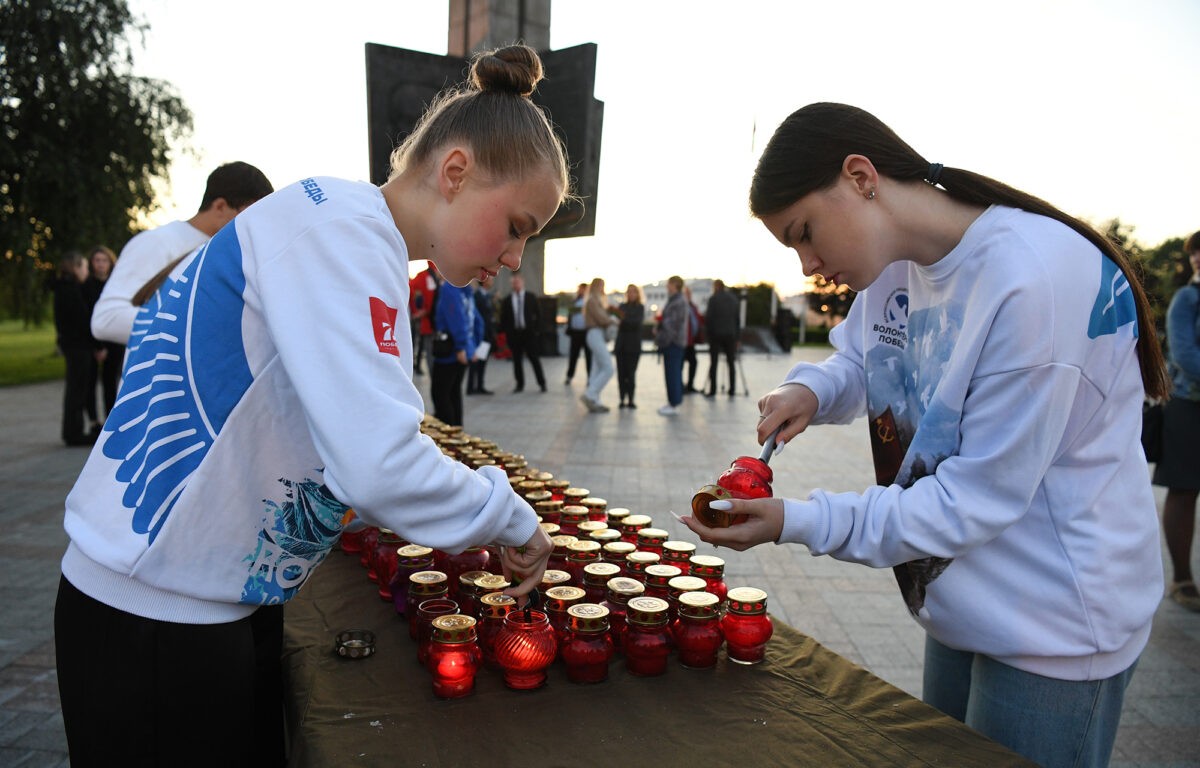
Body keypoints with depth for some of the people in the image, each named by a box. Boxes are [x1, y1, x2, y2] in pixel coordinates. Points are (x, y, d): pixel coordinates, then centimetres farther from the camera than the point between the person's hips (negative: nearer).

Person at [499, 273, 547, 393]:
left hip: (529, 333, -1)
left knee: (534, 358, 0)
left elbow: (538, 314, 4)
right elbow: (503, 317, 7)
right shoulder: (507, 300, 5)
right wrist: (506, 331, -1)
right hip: (514, 333, 2)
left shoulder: (531, 297, 4)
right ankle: (520, 384, 14)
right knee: (517, 360, 5)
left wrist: (536, 328, -4)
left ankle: (542, 383, 8)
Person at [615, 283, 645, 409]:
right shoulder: (622, 307, 11)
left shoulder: (640, 308, 2)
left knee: (631, 373, -8)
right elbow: (618, 321, 2)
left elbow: (638, 322, -14)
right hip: (621, 344, 3)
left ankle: (631, 399, -5)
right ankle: (623, 399, 2)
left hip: (633, 345, -3)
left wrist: (625, 318, -27)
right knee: (621, 373, -1)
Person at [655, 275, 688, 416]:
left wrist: (663, 339, -19)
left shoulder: (679, 302, -17)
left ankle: (674, 404, -3)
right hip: (672, 342, 11)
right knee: (675, 373, 14)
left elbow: (674, 324, -22)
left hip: (673, 342, -11)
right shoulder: (674, 300, 16)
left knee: (672, 374, -7)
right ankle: (675, 401, 21)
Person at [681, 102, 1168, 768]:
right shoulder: (894, 264, -3)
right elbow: (857, 360, 15)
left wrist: (798, 523, -27)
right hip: (958, 602, 8)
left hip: (1053, 624, -7)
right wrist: (809, 390, -8)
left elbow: (978, 500, -27)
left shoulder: (1037, 281, -29)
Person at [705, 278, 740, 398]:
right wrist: (737, 336, 11)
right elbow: (738, 318, 8)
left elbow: (708, 317, -9)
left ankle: (712, 390, -1)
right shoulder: (734, 298, 8)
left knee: (713, 362, 0)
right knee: (731, 363, 7)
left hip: (716, 334, -4)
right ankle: (732, 390, 7)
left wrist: (707, 332, 1)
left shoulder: (713, 299, -6)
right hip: (731, 334, 4)